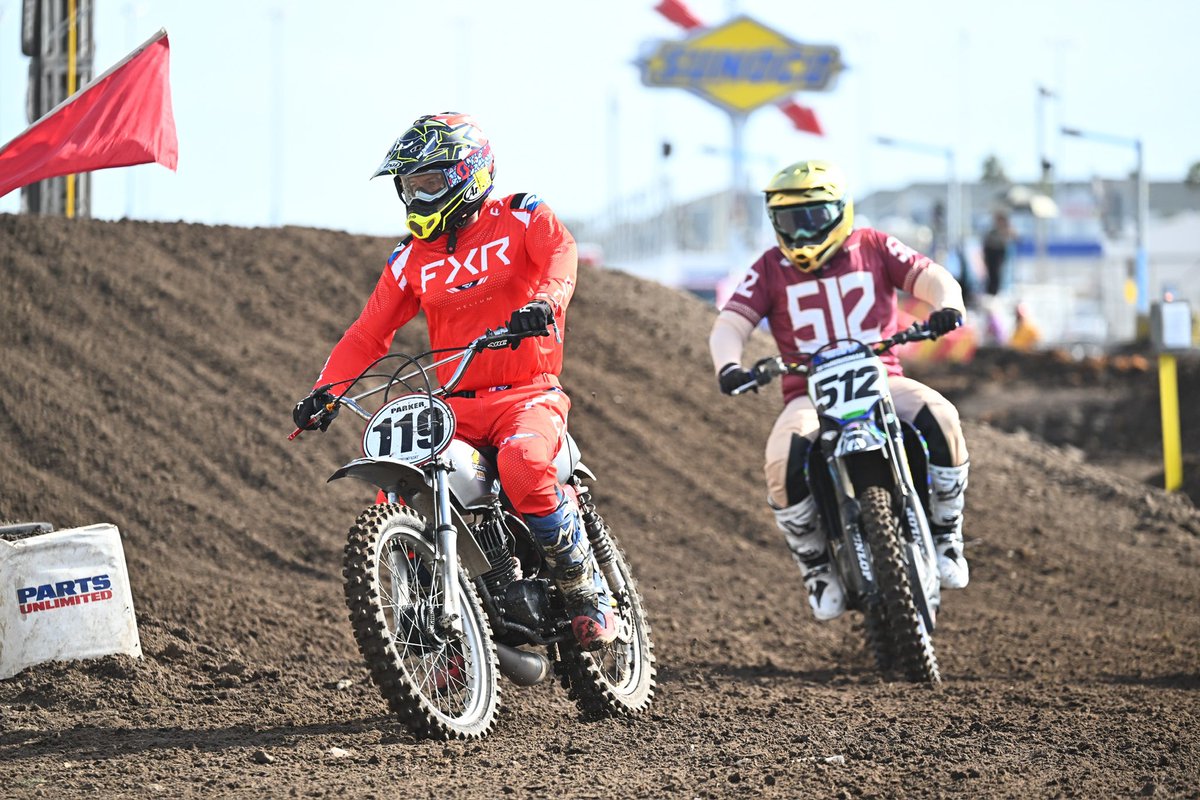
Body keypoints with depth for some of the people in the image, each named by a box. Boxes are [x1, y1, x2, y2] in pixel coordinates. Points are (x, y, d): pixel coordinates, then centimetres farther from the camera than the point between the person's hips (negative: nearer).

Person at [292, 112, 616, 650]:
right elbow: (369, 333, 12)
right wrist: (325, 388, -4)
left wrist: (544, 302, -39)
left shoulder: (522, 220, 4)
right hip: (453, 406, 5)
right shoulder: (411, 260, 16)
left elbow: (561, 253, -16)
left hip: (527, 394, -5)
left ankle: (587, 590, -18)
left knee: (521, 465, -36)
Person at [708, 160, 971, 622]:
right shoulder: (770, 270, 7)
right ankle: (817, 568, -11)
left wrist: (946, 306, -27)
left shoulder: (872, 248, 8)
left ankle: (945, 536, -11)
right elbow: (729, 325, -3)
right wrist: (729, 367, -26)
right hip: (809, 393, 0)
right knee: (784, 461, -32)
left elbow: (933, 279, -1)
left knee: (940, 419, -30)